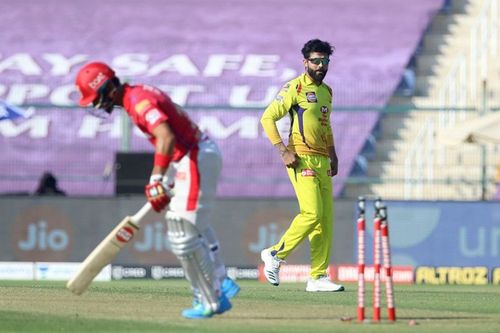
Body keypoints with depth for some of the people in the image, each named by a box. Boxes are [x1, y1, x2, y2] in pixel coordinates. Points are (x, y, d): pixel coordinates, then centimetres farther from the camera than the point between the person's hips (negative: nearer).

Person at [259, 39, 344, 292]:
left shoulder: (326, 91, 18)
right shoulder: (295, 88, -5)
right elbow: (267, 118, -8)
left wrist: (333, 156, 22)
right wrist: (284, 151, -15)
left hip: (322, 162, 8)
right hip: (301, 159, -8)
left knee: (326, 219, 2)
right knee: (312, 213, -18)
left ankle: (318, 277, 5)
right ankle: (276, 254, -2)